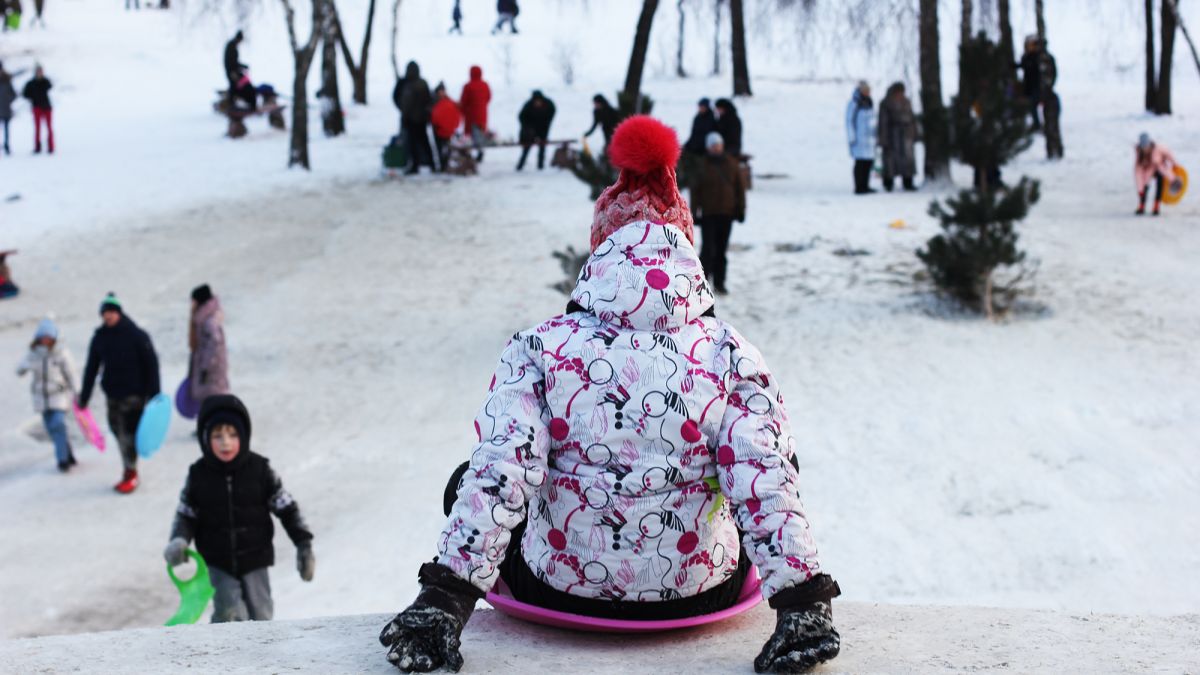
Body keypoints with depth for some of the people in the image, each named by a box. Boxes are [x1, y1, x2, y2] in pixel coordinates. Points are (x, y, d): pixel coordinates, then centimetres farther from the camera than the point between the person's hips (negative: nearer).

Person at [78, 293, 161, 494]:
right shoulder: (99, 337, 6)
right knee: (119, 432, 7)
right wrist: (84, 397, 12)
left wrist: (154, 393, -10)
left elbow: (151, 364, -6)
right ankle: (129, 472, 17)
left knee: (129, 432, -8)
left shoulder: (136, 335, -8)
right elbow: (91, 368, 12)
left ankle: (130, 474, 0)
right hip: (113, 394, 5)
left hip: (134, 393, -5)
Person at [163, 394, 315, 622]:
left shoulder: (259, 469, -10)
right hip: (218, 561, 0)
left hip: (255, 558, 1)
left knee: (261, 615, 8)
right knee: (229, 614, -10)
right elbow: (186, 515, 2)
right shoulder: (198, 475, -8)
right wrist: (178, 541, -18)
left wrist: (304, 544, -5)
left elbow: (287, 508, -2)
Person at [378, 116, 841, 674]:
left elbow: (497, 475, -17)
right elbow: (768, 486, -16)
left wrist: (443, 598, -14)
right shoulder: (730, 354, -10)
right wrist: (803, 604, -12)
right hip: (700, 596, 1)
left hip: (560, 589, 0)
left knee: (467, 481, 28)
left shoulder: (539, 349, -11)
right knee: (775, 465, 29)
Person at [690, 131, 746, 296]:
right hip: (708, 214, -3)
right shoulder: (702, 167, -2)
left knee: (722, 248, 8)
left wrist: (740, 209, 6)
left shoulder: (731, 164, 5)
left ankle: (719, 282, 15)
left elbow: (740, 188, 9)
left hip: (727, 213, 3)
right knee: (708, 247, -9)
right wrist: (694, 212, -7)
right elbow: (695, 190, -2)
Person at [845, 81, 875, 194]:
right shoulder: (854, 104, -11)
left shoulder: (868, 103, 14)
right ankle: (859, 187, -6)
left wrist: (874, 136, 20)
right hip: (859, 137, -8)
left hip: (869, 137, 8)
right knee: (860, 162, -9)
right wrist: (852, 138, -14)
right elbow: (849, 121, -11)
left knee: (869, 162, 8)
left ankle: (865, 186, 15)